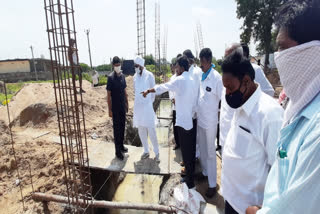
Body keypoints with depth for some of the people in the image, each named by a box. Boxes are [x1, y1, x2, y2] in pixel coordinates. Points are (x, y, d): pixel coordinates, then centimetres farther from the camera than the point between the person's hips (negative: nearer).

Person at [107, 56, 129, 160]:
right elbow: (109, 95, -12)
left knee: (122, 127, 15)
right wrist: (110, 110, -14)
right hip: (115, 108, -6)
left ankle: (121, 146, 32)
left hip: (122, 107, 6)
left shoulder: (122, 76, 6)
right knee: (117, 129, 2)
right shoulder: (110, 77, -13)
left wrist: (127, 104, 14)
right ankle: (117, 151, 13)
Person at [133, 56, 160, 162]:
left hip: (147, 106, -5)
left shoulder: (149, 75, -8)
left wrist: (150, 101, 6)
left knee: (151, 131, -2)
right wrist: (138, 101, 13)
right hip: (138, 106, 5)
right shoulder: (135, 76, 6)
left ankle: (156, 153, 13)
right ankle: (146, 151, 27)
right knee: (141, 131, 12)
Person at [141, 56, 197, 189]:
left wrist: (148, 91, 5)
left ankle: (190, 181, 15)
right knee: (191, 150, 16)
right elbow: (194, 101, 12)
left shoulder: (179, 80, -13)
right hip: (191, 120, 8)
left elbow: (162, 87, -8)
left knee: (186, 152, 3)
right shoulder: (191, 80, 10)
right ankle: (191, 176, 30)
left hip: (183, 121, -8)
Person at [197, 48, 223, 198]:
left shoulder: (217, 78, -17)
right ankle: (204, 172, 42)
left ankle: (212, 184, 19)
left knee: (210, 152, 4)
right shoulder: (199, 76, 3)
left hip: (210, 121, -6)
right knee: (201, 148, 20)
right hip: (199, 119, 7)